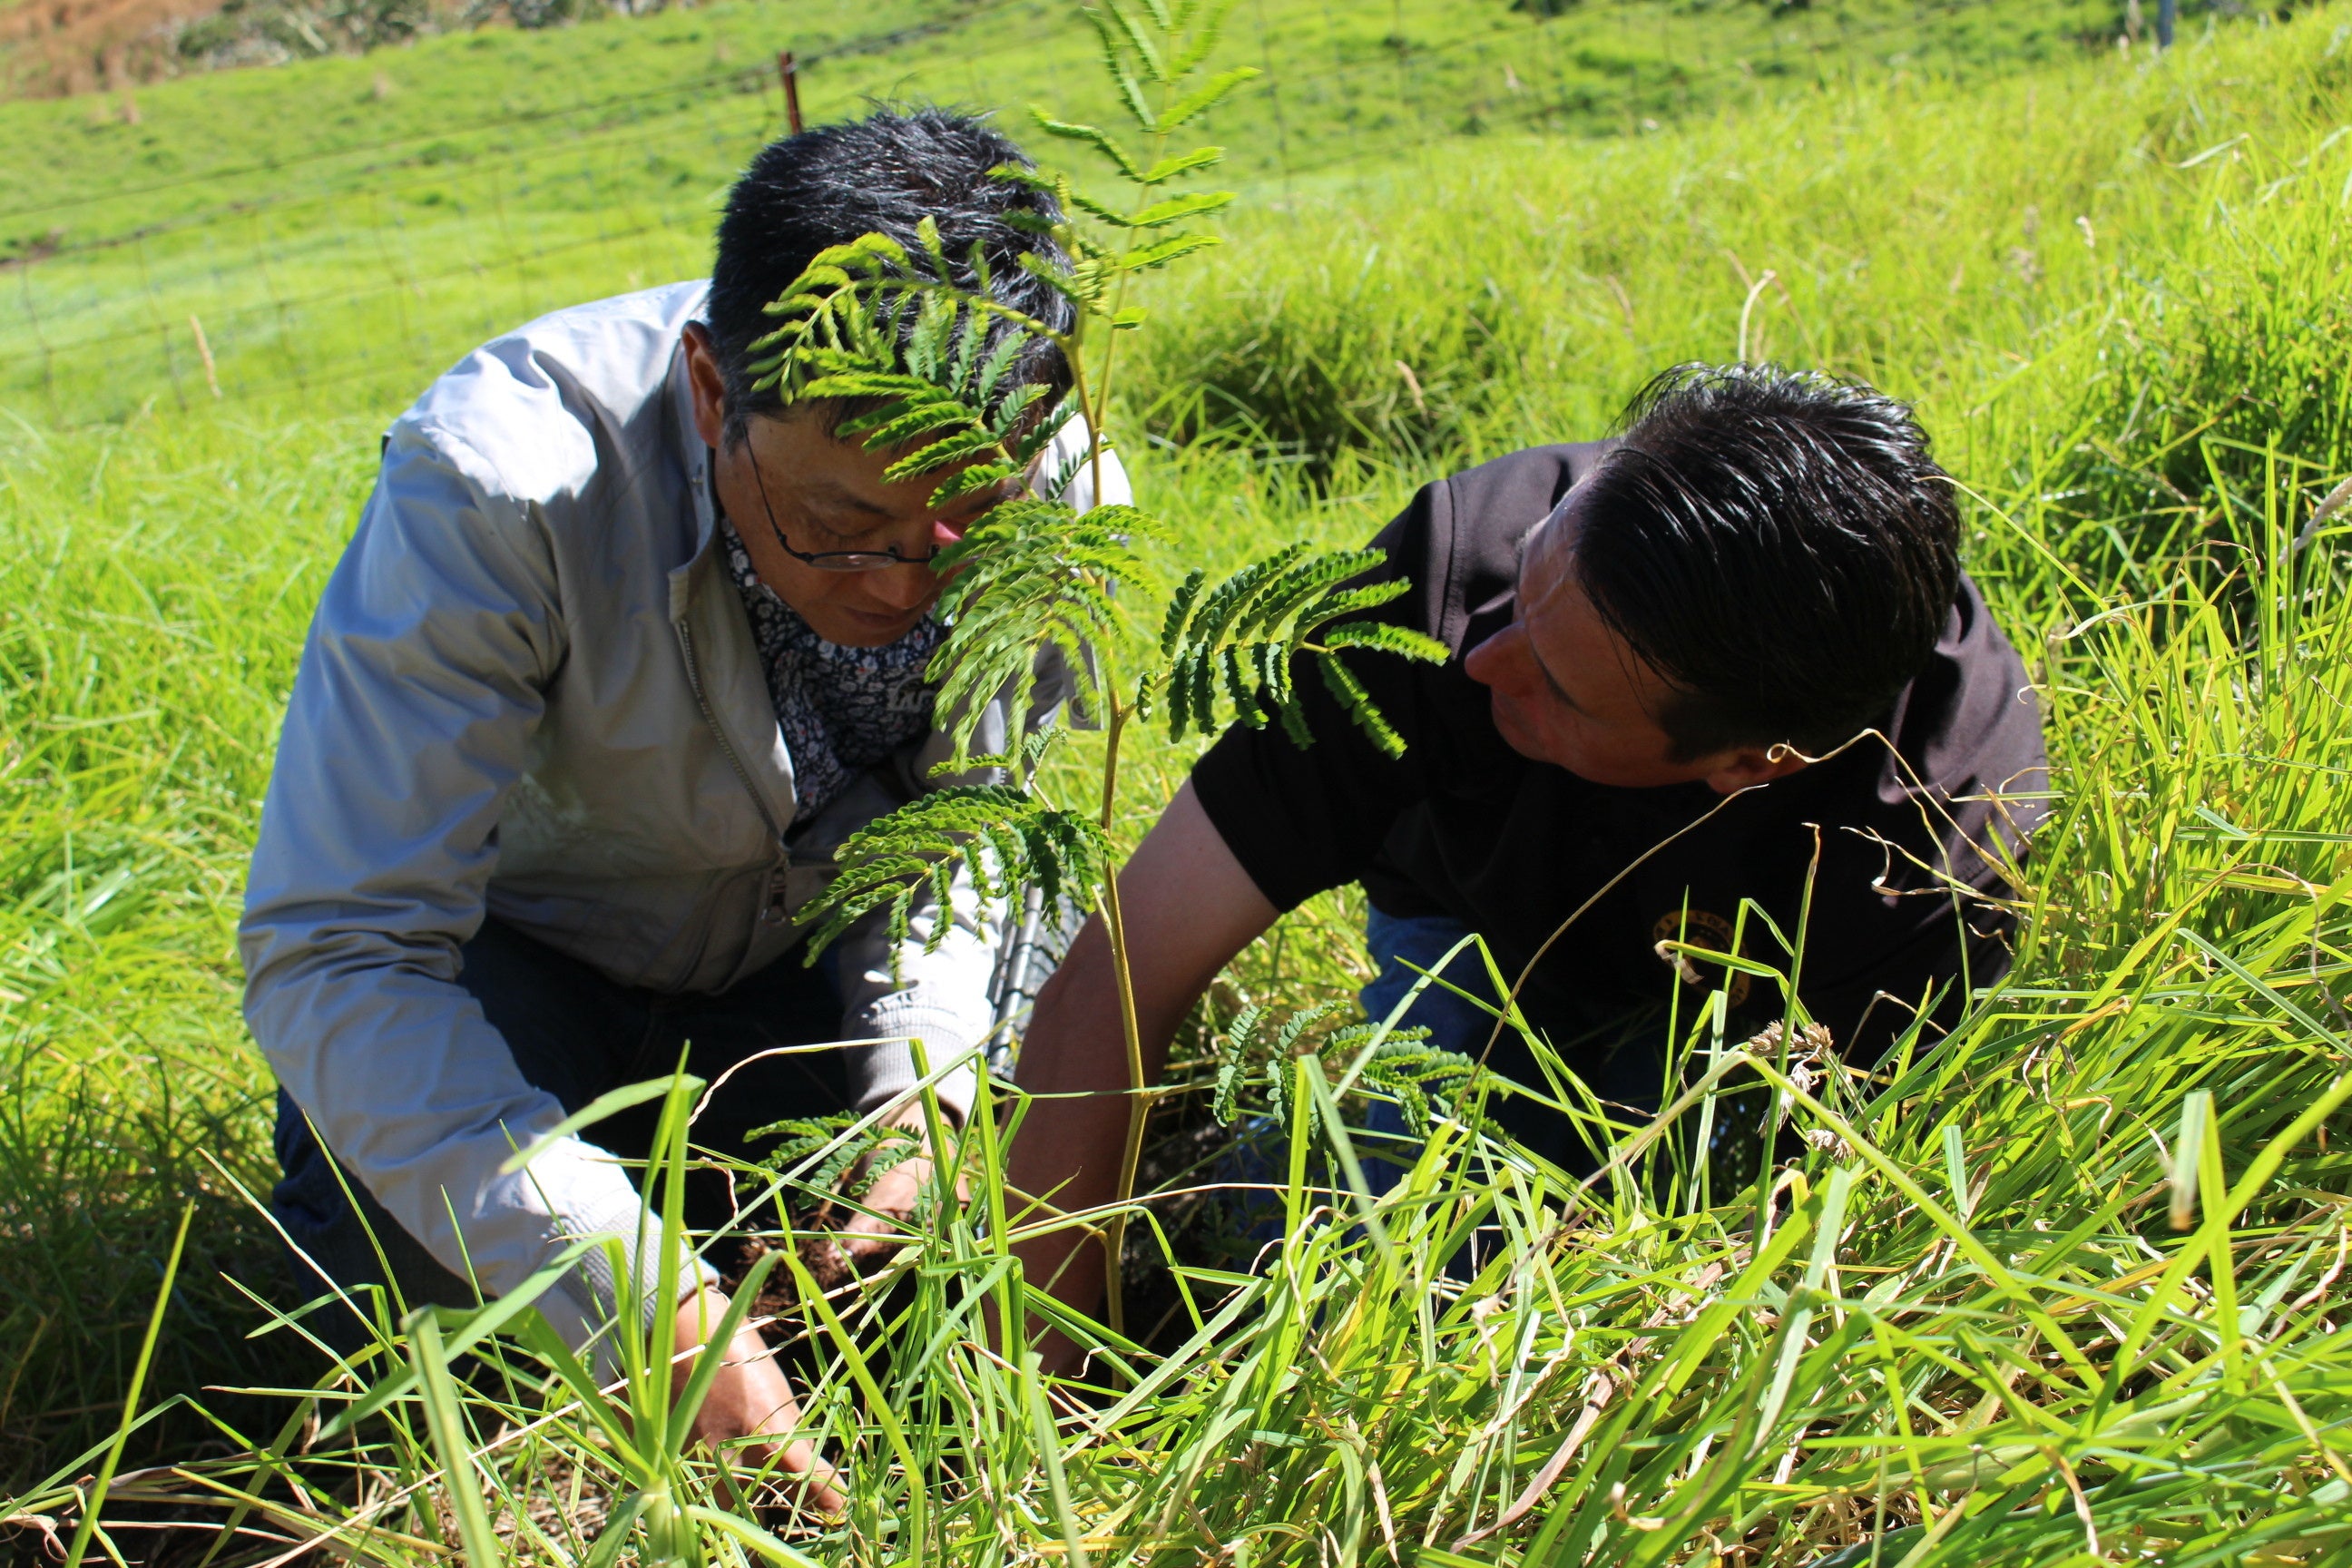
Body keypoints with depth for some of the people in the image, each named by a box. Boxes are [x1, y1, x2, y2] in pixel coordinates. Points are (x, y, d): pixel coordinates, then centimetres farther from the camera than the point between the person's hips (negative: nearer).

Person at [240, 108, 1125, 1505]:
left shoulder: (1056, 494, -23)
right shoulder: (496, 485, -35)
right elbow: (333, 954, -37)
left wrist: (924, 1076, -24)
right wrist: (649, 1307, -45)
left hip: (808, 966, 4)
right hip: (525, 956, -3)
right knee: (410, 1231, -30)